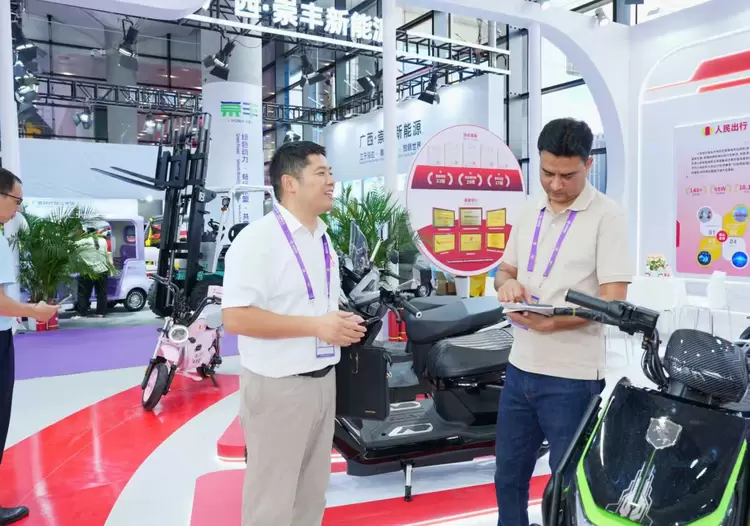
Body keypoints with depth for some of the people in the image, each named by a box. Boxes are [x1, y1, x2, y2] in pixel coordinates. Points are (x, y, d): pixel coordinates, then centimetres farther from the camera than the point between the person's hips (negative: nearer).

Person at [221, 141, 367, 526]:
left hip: (322, 380, 8)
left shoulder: (323, 239, 11)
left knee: (312, 491, 21)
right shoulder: (257, 239, -16)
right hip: (278, 387, -8)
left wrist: (344, 324, 0)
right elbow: (235, 318, -25)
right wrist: (316, 326, -24)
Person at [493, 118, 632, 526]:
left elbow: (613, 300, -16)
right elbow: (505, 269, 19)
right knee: (508, 476, 19)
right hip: (521, 366, 6)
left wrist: (554, 321, -30)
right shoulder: (529, 212, 10)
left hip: (572, 375, -6)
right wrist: (506, 283, -4)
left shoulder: (606, 216, -10)